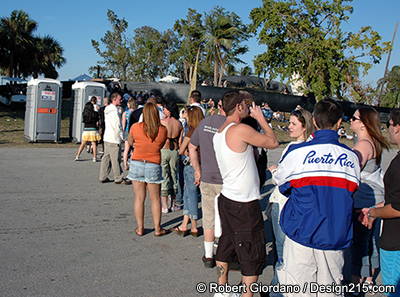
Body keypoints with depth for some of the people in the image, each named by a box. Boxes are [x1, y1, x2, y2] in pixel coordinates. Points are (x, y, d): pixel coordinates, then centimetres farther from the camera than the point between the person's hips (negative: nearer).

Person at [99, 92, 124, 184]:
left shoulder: (108, 109, 16)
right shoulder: (114, 110, -15)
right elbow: (116, 125, -18)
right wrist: (121, 136, -10)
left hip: (107, 137, 10)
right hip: (114, 138, -10)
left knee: (106, 157, 12)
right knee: (116, 159, -3)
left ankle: (103, 177, 16)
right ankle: (118, 178, 2)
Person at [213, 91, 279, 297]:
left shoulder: (218, 134, 7)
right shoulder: (241, 130, -19)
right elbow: (273, 142, -10)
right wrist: (260, 118, 4)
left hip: (226, 199, 9)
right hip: (244, 205, -9)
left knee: (226, 245, 20)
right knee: (252, 256, 3)